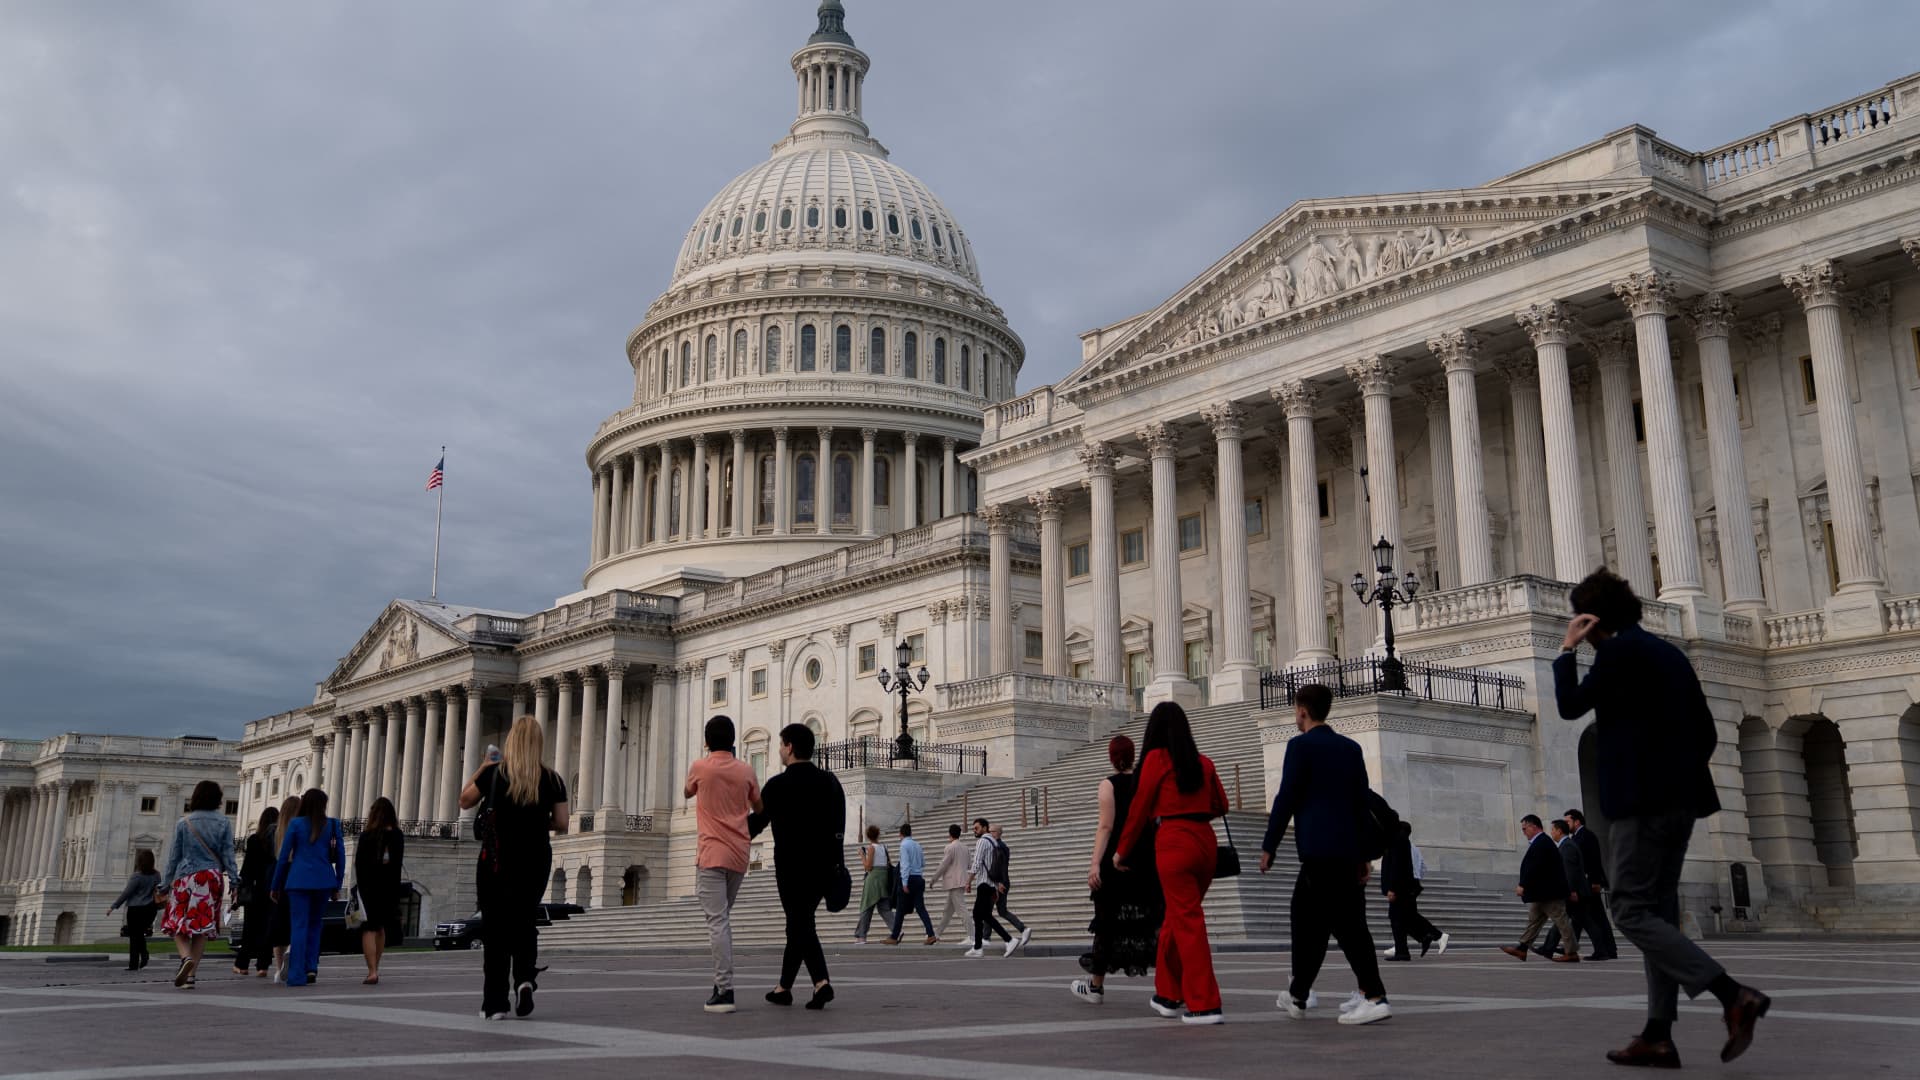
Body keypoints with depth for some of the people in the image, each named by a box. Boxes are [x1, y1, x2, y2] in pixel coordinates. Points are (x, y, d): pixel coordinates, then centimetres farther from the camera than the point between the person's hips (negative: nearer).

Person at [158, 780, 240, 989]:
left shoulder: (183, 822, 1)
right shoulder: (223, 823, 2)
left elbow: (174, 855, 4)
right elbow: (227, 854, 0)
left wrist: (166, 883, 10)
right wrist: (234, 880, 3)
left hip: (185, 878, -1)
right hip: (212, 878, 1)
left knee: (177, 924, 5)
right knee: (203, 926, 5)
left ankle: (186, 957, -22)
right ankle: (190, 974, 3)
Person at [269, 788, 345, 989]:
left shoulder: (296, 824, 2)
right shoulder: (333, 825, 6)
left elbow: (283, 857, 3)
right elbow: (340, 857, 6)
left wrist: (276, 887, 11)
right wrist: (337, 886, 14)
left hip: (298, 880, -2)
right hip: (323, 881, 2)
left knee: (299, 926, -1)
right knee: (315, 924, 17)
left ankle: (297, 975, -7)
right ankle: (311, 967, 9)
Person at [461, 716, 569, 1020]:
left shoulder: (494, 773, -4)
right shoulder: (552, 779, -2)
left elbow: (465, 801, 9)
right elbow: (561, 824, -1)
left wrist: (481, 769, 17)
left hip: (496, 860, -1)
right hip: (535, 859, 1)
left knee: (496, 928, 6)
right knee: (525, 923, 18)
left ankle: (494, 1003, 4)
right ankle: (525, 977, -7)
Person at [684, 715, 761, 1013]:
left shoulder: (699, 768, -3)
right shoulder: (746, 770, 5)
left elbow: (688, 793, 20)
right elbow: (759, 809, 16)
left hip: (712, 854, -4)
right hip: (739, 854, 4)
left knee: (717, 921, -8)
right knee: (723, 918, 19)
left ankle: (724, 990, -16)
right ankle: (722, 982, 18)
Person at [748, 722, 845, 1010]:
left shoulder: (779, 785, -10)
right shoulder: (831, 782, 6)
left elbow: (755, 823, -4)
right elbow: (839, 829, 4)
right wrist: (835, 864, 7)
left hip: (791, 866, -5)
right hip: (823, 866, 5)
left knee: (800, 924, -1)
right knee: (799, 922, 16)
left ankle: (821, 981, -19)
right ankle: (784, 986, 22)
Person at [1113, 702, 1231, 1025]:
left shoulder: (1157, 758, -1)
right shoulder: (1204, 762, 12)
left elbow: (1140, 808, 1)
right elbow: (1220, 806, 17)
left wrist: (1122, 851, 9)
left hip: (1174, 842, -6)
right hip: (1206, 841, 6)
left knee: (1187, 922, -3)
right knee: (1176, 918, 18)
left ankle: (1205, 1005, -6)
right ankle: (1168, 996, 27)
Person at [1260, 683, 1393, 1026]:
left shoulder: (1300, 745, -5)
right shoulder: (1350, 747, 14)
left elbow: (1286, 799, -9)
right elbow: (1362, 801, 13)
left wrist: (1268, 847, -3)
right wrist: (1363, 854, 17)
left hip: (1318, 849, -7)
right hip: (1347, 848, 7)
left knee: (1346, 923, -6)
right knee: (1305, 917, 14)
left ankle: (1375, 997, -10)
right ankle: (1298, 996, 16)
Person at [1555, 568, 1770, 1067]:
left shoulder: (1619, 650, -9)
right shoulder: (1669, 653, 17)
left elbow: (1570, 706, -5)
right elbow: (1706, 733, 17)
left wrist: (1567, 649, 2)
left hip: (1641, 800, -9)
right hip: (1680, 798, 9)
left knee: (1632, 911, -8)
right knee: (1658, 911, 9)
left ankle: (1735, 996, -19)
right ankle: (1657, 1036, 7)